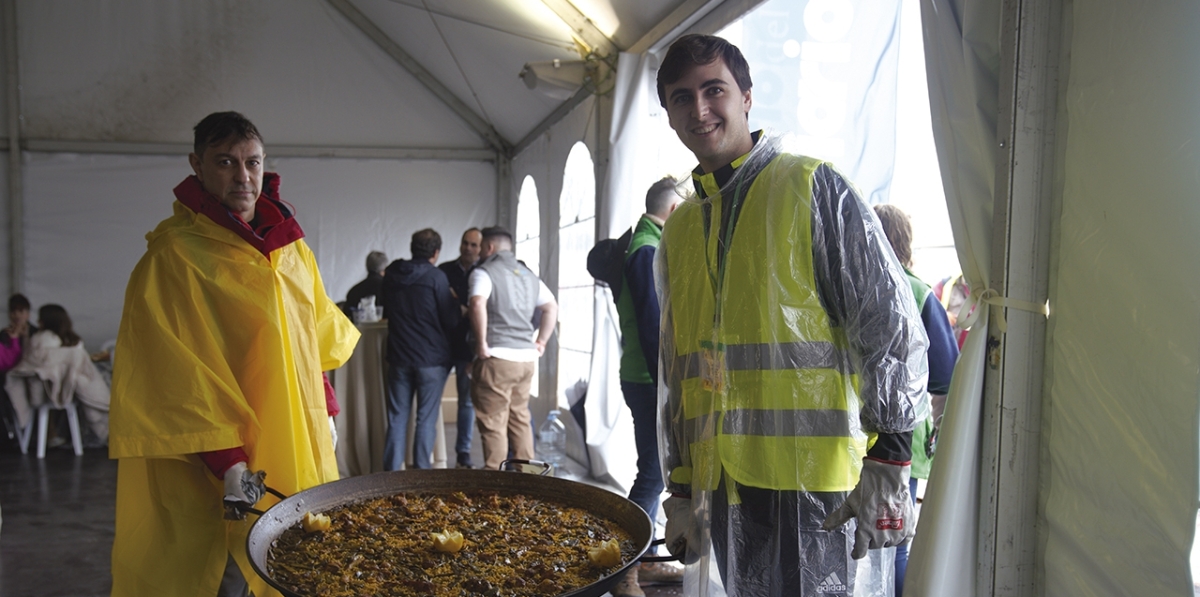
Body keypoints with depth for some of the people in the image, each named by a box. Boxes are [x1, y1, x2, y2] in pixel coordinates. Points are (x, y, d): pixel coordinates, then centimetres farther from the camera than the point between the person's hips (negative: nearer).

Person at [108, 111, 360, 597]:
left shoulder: (292, 247, 9)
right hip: (213, 469, -6)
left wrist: (325, 408, 14)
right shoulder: (174, 256, -12)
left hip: (299, 454, 6)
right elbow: (178, 375, -17)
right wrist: (228, 462, -24)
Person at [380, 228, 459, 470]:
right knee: (426, 420, 3)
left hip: (398, 357, 4)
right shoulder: (436, 277, -11)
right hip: (431, 358, -4)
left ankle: (391, 472, 11)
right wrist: (455, 303, 8)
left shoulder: (390, 275, 5)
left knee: (396, 418, 9)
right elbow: (452, 320, -10)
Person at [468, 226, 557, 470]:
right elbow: (552, 307, 13)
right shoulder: (529, 275, 17)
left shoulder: (483, 272, -4)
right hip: (526, 357, 7)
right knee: (520, 419, 15)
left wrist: (482, 343, -17)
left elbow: (478, 304, -23)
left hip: (496, 358, -7)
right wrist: (541, 342, 12)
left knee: (493, 423, -2)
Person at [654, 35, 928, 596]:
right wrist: (681, 487, 16)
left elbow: (891, 325, -8)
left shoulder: (813, 187, -3)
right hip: (721, 480, 6)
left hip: (808, 475, -5)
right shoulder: (677, 229, 15)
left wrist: (886, 464, -13)